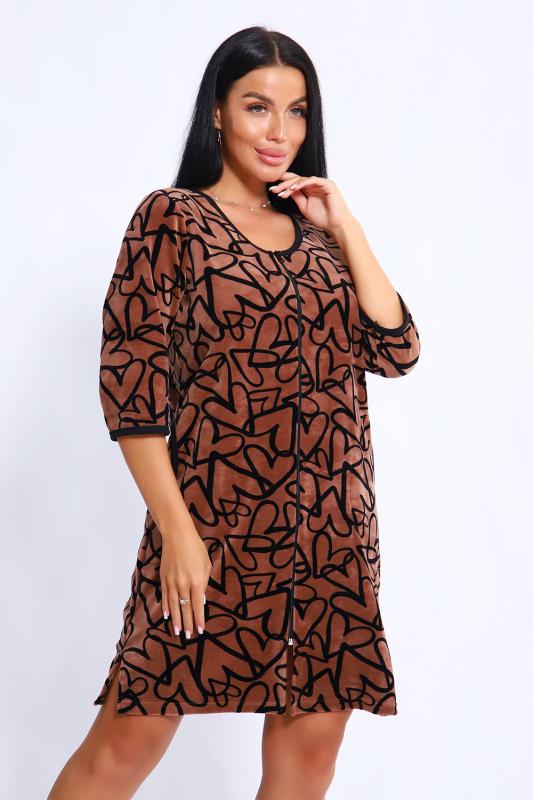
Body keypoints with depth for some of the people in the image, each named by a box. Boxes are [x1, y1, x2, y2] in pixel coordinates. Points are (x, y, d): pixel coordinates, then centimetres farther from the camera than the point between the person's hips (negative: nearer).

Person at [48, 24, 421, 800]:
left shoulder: (318, 235, 15)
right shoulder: (172, 219, 0)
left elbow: (395, 351, 5)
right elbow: (132, 386, -7)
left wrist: (346, 229, 2)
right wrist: (176, 531, -13)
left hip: (333, 531, 5)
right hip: (218, 517, -5)